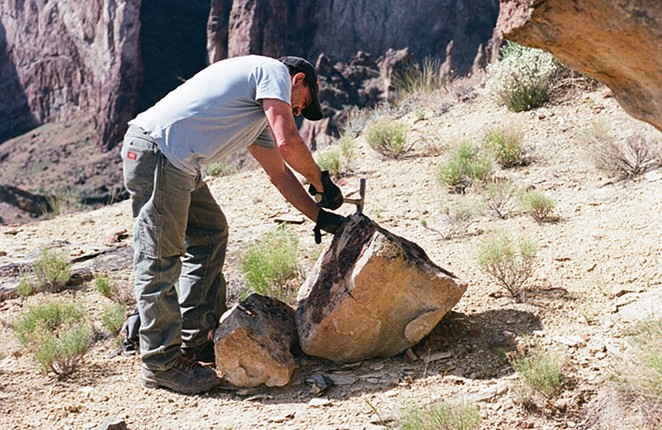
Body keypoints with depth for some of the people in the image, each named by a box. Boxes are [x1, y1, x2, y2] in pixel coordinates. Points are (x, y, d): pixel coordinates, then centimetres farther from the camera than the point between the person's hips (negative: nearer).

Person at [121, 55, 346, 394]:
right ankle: (161, 363, 0)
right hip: (156, 151, -11)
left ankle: (197, 341, 21)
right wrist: (321, 181, 2)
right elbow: (288, 142, -12)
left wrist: (319, 215, 26)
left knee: (210, 234, 17)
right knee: (160, 258, -7)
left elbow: (279, 171, 30)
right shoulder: (274, 71, 0)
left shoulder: (258, 115, 28)